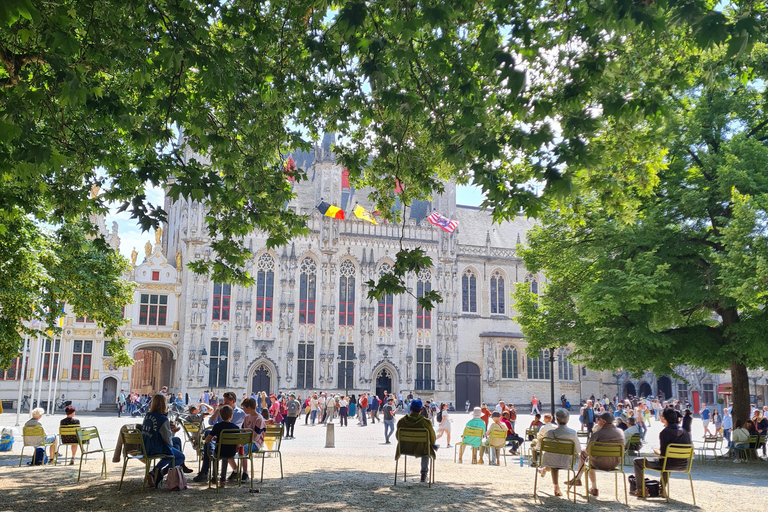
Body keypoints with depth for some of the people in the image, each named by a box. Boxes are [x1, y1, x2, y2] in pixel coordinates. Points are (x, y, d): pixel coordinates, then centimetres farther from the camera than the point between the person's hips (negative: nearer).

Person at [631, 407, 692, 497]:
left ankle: (641, 490, 16)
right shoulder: (685, 432, 2)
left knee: (638, 461, 10)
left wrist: (658, 452, 6)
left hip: (670, 464, -7)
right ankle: (662, 489, 45)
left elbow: (663, 453, -18)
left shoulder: (665, 432, -17)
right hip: (682, 464, 7)